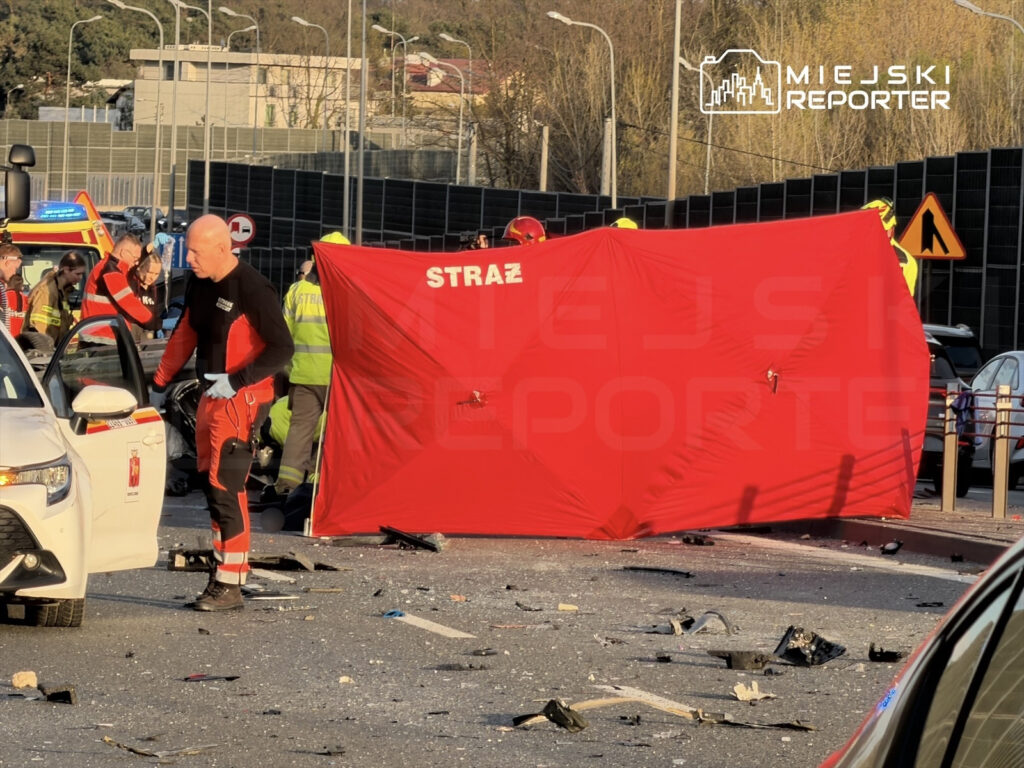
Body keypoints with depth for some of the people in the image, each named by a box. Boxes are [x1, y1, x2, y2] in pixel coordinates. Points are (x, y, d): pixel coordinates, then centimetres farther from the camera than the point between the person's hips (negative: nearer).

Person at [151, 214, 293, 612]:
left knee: (225, 486, -13)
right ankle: (221, 574, 17)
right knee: (211, 484, 10)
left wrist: (236, 381, -25)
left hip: (241, 399, -9)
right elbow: (183, 336, 20)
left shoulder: (252, 289, -18)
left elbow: (282, 348, -19)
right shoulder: (199, 285, 7)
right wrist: (159, 384, 20)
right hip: (210, 397, 9)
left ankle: (229, 585, -11)